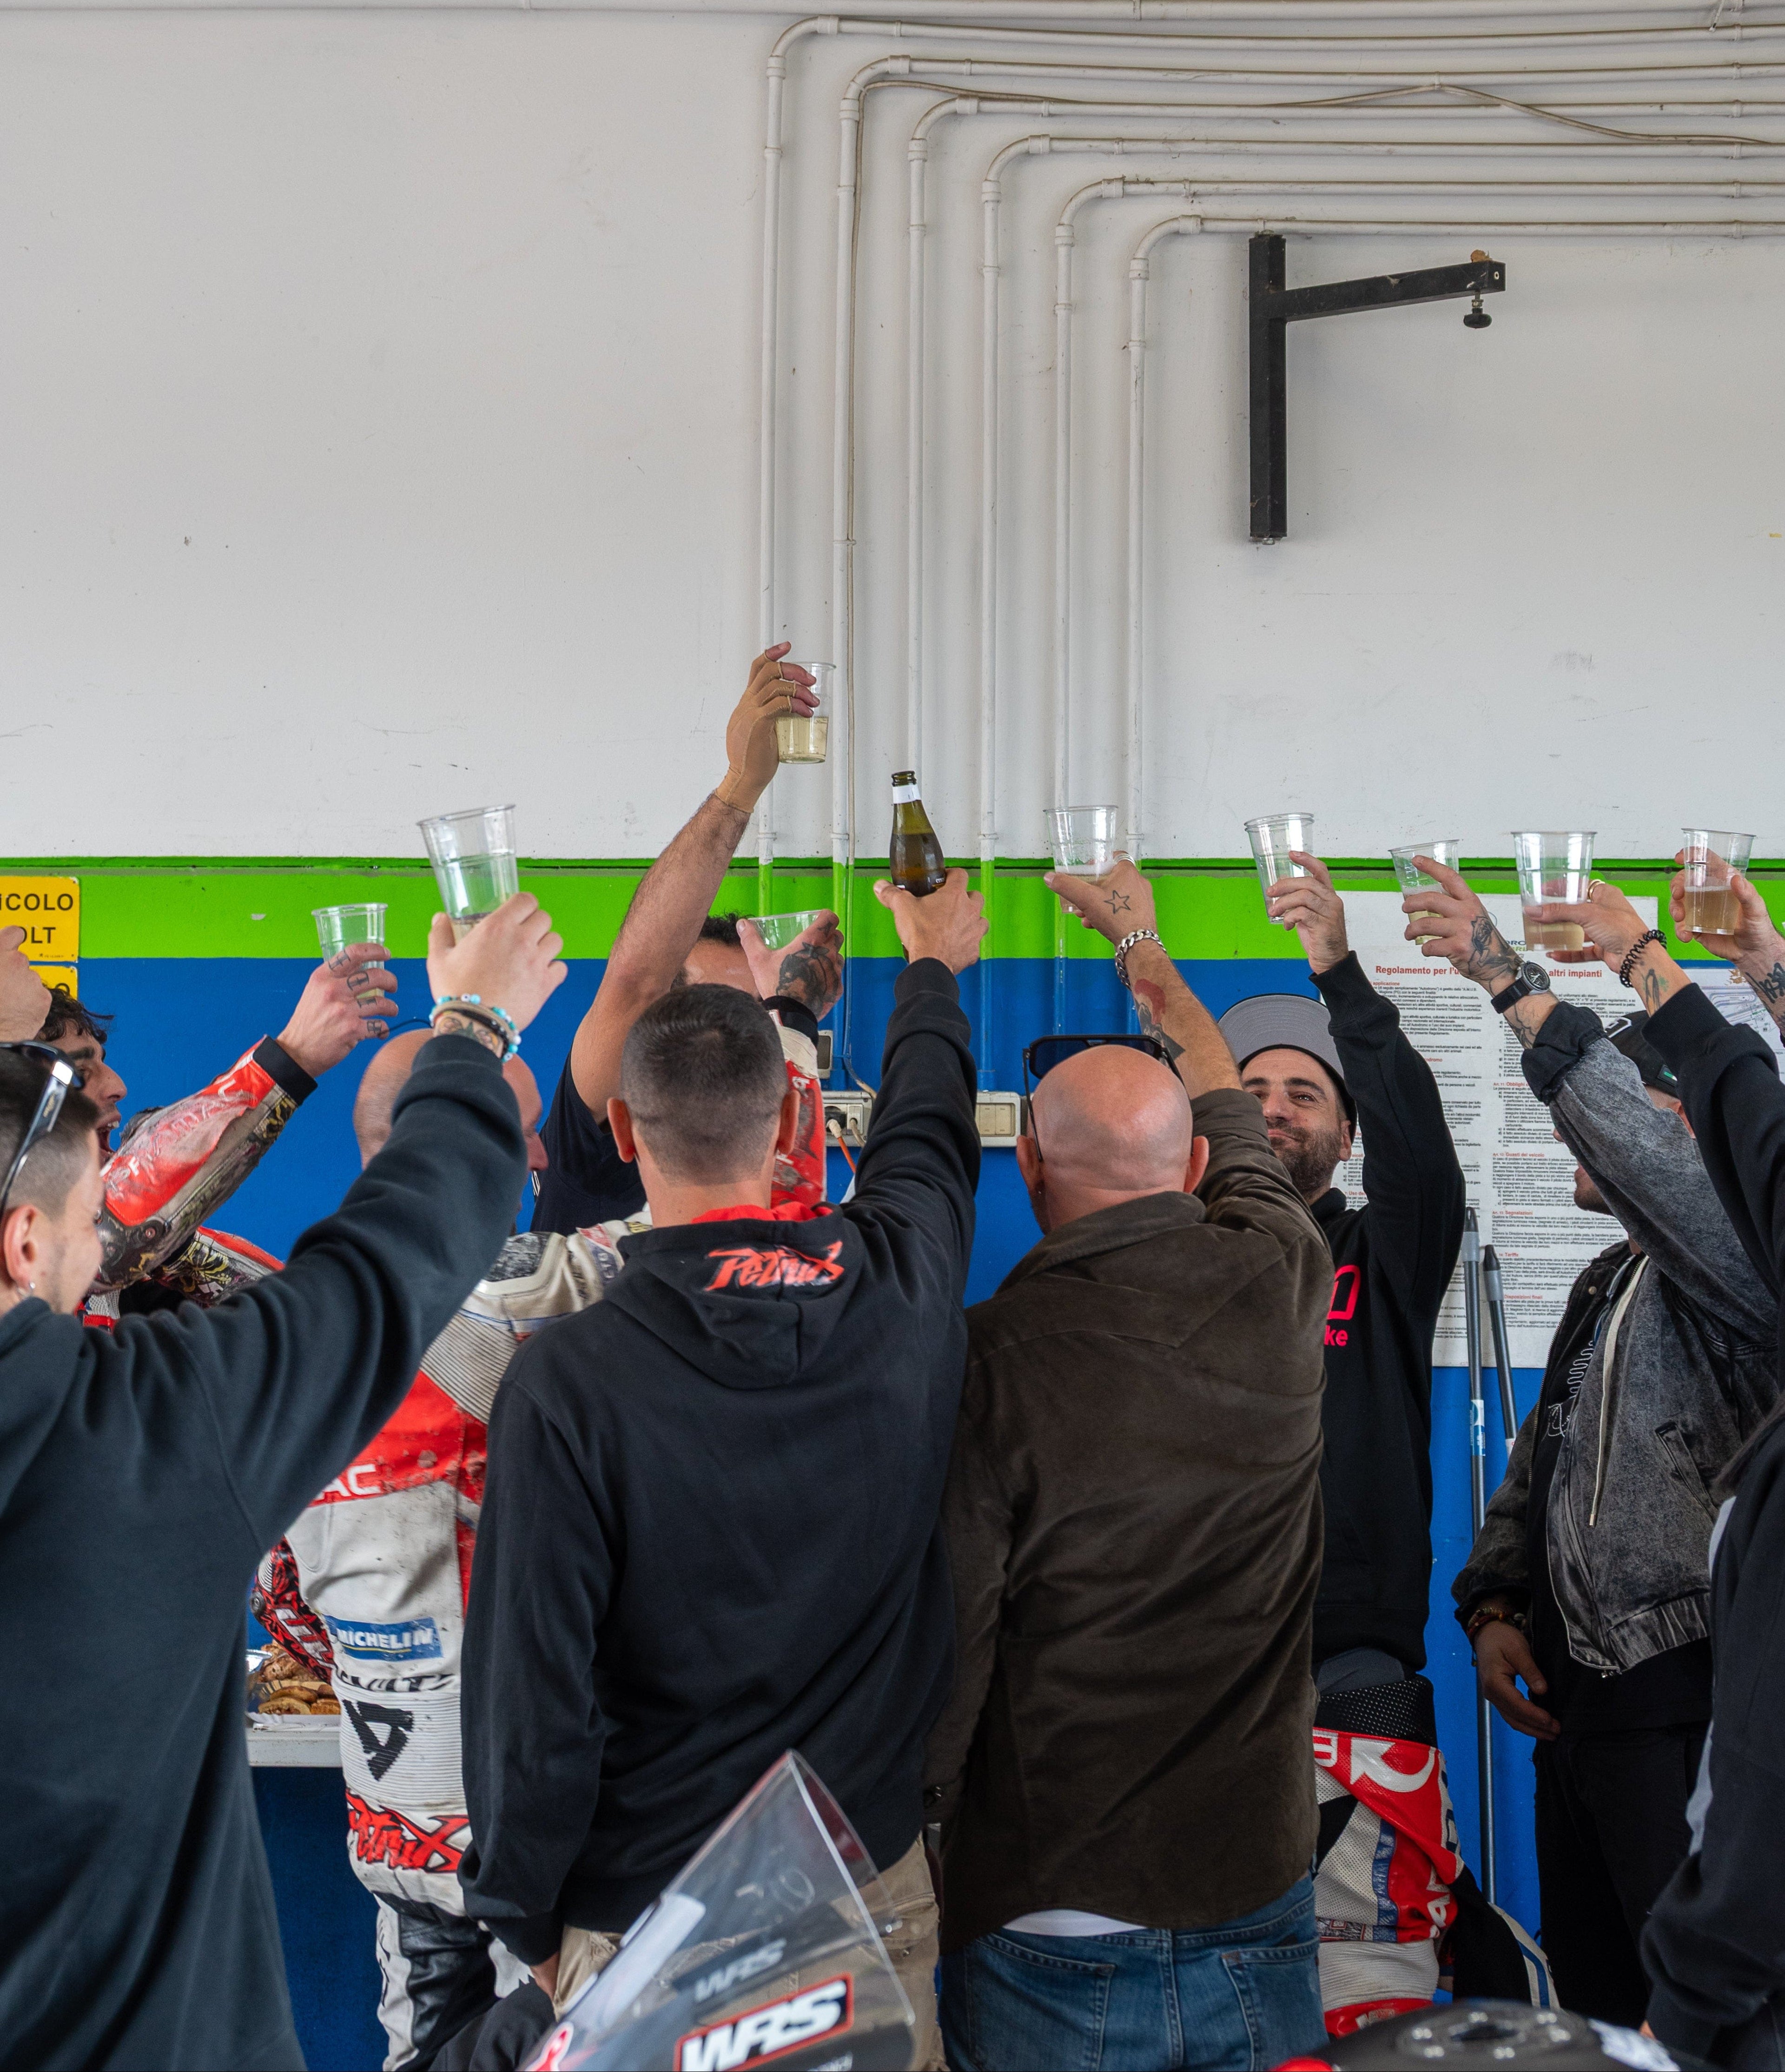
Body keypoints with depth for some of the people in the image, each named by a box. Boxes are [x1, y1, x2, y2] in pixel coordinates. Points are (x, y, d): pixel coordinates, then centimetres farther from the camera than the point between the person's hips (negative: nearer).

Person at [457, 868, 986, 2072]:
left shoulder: (570, 1380, -20)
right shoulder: (903, 1291, -9)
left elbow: (533, 1686, -16)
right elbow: (930, 1137, 14)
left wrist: (526, 1919, 0)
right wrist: (936, 968, 34)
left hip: (649, 1925, -3)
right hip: (875, 1884, 3)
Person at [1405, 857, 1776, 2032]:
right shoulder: (1606, 1288, 18)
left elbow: (1641, 1155, -29)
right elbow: (1538, 1468, 21)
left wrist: (1513, 984, -30)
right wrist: (1496, 1609, 7)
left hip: (1690, 1703, -8)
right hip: (1582, 1699, 9)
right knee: (1594, 2000, 14)